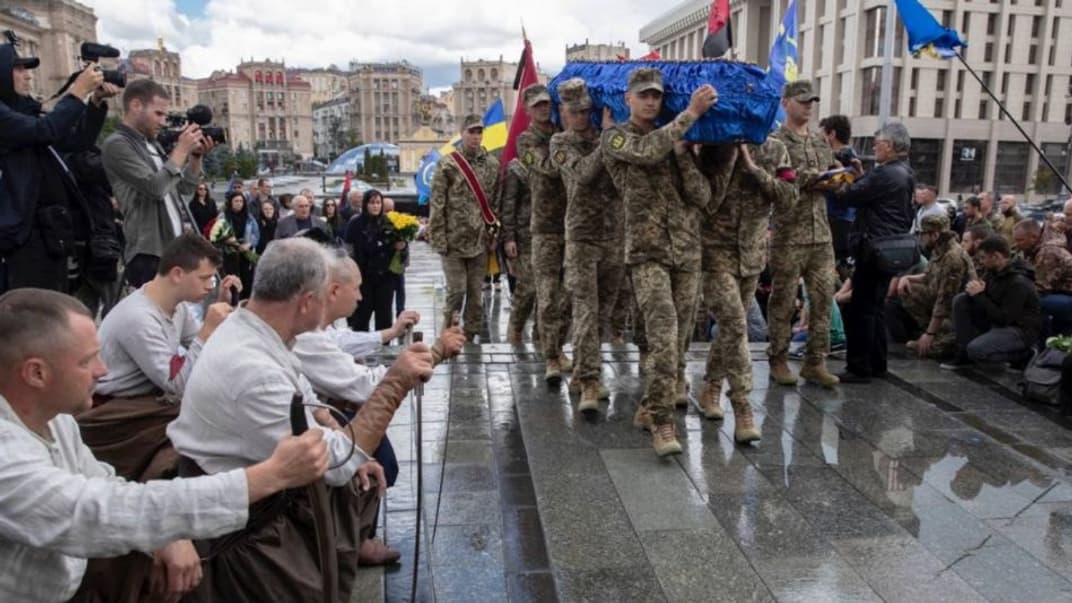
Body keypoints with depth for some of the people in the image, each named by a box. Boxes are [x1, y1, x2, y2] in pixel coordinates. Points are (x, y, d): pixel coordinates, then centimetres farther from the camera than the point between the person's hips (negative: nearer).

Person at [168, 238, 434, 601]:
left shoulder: (246, 329, -6)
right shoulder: (253, 370, -33)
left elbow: (303, 403, 9)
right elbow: (337, 464, -26)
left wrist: (349, 454, -2)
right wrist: (395, 383, -23)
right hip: (239, 518, -8)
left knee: (364, 485, 11)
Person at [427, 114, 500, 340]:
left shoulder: (492, 164, 7)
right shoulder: (447, 164, -3)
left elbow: (497, 202, 10)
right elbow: (436, 204, -5)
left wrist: (495, 235, 4)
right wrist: (438, 239, -10)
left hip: (480, 241, 3)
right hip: (454, 240, -3)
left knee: (476, 293, 7)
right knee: (456, 291, -3)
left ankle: (470, 335, 19)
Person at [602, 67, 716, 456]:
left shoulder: (678, 141, 17)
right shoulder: (615, 138, 3)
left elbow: (702, 197, 6)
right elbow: (647, 152, -22)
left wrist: (683, 154, -6)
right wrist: (692, 113, -19)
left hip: (687, 251, 6)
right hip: (647, 252, -5)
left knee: (678, 340, 7)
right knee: (663, 336, -19)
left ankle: (649, 409, 22)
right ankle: (663, 423, -13)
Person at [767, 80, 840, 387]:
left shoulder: (821, 142, 17)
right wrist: (807, 181, -18)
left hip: (822, 235, 6)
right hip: (788, 235, -6)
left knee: (823, 298, 4)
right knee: (783, 301, 2)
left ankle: (815, 361, 14)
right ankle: (778, 361, 14)